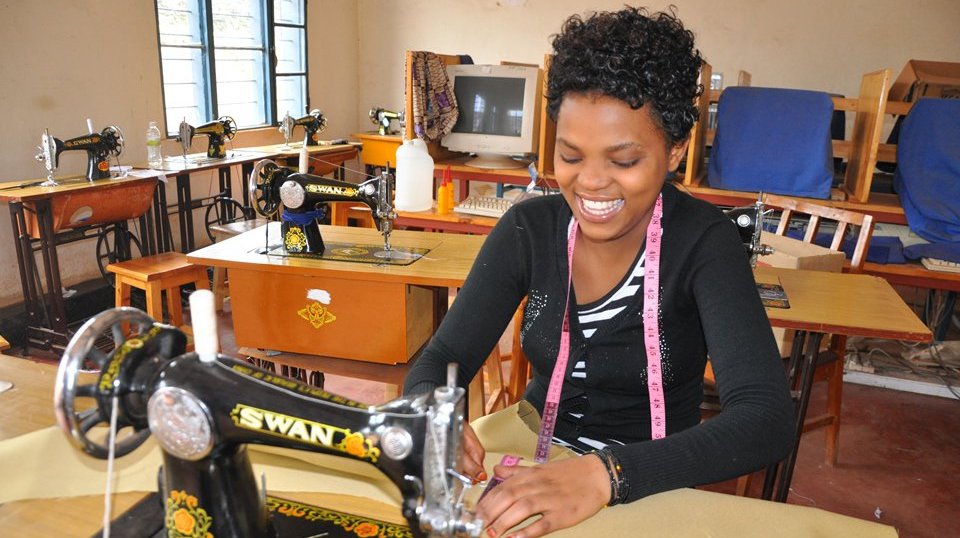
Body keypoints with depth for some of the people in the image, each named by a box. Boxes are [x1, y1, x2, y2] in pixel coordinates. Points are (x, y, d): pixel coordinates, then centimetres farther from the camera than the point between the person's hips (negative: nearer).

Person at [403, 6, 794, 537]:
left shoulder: (702, 243, -13)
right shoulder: (528, 229, -5)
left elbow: (767, 419, -23)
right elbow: (441, 360, -5)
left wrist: (607, 473, -38)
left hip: (652, 491, -2)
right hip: (533, 468, 3)